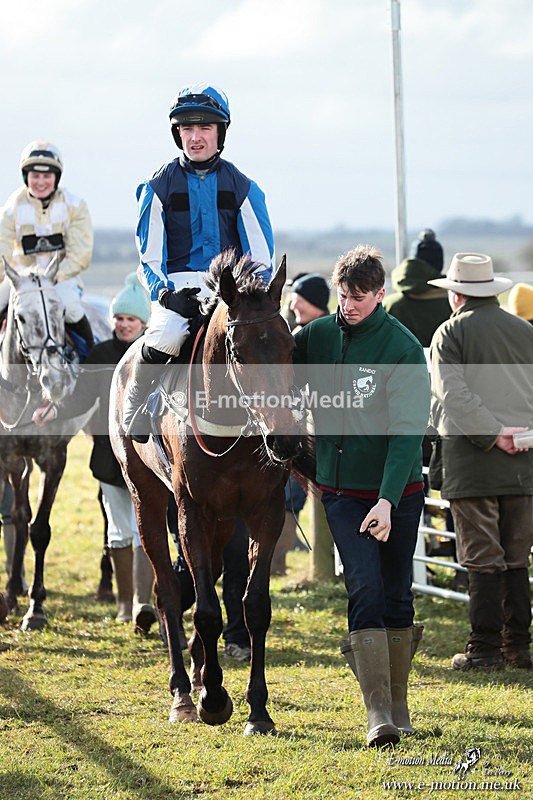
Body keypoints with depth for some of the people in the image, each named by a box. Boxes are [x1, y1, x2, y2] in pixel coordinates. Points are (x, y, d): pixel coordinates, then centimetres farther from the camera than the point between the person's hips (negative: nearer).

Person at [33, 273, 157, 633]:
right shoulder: (101, 354, 6)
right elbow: (83, 397, 3)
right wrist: (56, 411, -14)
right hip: (110, 451, 3)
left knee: (145, 528, -14)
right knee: (120, 532, 13)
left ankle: (142, 603, -23)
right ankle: (125, 602, 25)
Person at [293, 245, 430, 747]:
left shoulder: (403, 349, -12)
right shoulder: (316, 336, 1)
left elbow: (407, 431, -17)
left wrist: (388, 500, -26)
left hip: (396, 493, -2)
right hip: (341, 491, 2)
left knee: (396, 596, 7)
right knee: (365, 589, -11)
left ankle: (397, 702, 23)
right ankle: (377, 712, -16)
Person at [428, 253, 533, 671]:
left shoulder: (451, 333, -3)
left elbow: (453, 395, -14)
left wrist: (494, 434, -15)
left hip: (473, 463, -4)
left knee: (483, 558, -2)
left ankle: (485, 648, -1)